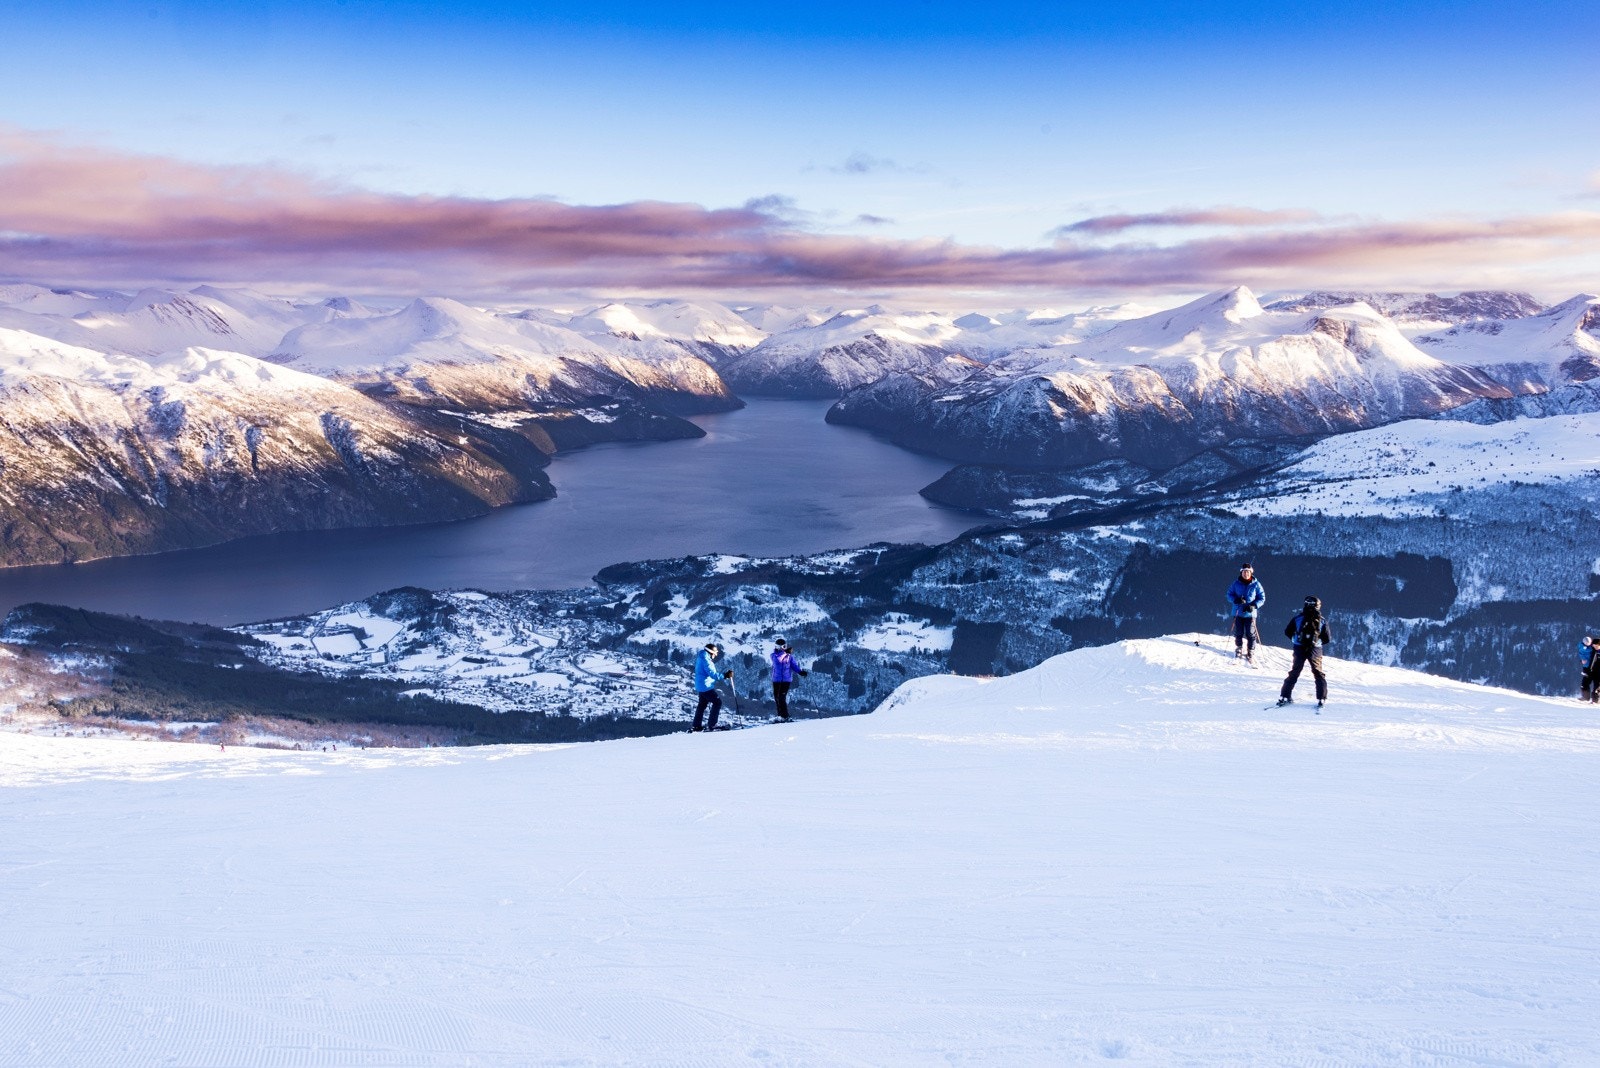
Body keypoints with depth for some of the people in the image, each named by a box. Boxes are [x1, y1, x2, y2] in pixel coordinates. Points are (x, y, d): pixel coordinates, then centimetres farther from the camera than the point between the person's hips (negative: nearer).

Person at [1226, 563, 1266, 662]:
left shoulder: (1256, 584, -2)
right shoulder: (1236, 583, 2)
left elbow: (1262, 598, 2)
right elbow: (1229, 594, 7)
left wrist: (1254, 605, -14)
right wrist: (1236, 600, -14)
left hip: (1250, 613, -2)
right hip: (1238, 613, 2)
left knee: (1251, 634, -2)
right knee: (1238, 633, 9)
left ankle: (1250, 654, 8)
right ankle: (1238, 651, 27)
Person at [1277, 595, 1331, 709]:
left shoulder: (1297, 619, -3)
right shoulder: (1322, 621, -4)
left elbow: (1287, 632, 1)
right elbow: (1327, 639, -1)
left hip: (1299, 649, 1)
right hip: (1315, 650, -1)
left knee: (1294, 673, 11)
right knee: (1319, 674, 11)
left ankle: (1284, 697, 10)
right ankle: (1322, 699, 5)